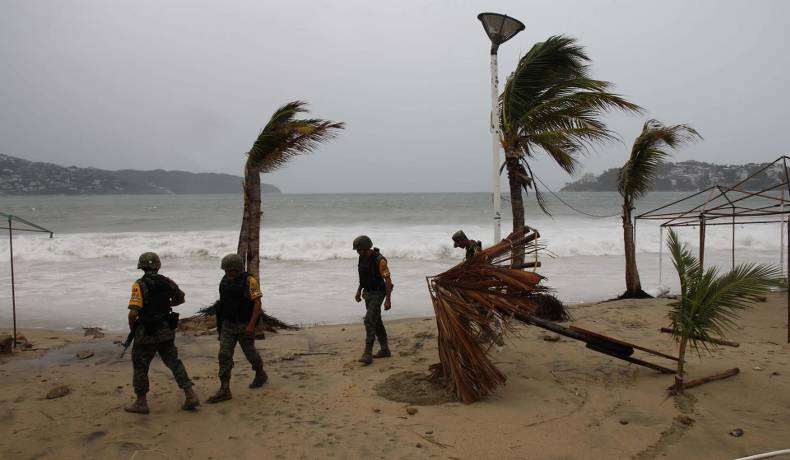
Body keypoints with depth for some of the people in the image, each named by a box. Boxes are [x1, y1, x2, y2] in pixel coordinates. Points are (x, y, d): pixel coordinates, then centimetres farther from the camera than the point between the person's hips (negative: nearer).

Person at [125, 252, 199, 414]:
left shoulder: (140, 285, -15)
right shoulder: (167, 281, 1)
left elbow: (134, 312, -21)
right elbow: (180, 298, 15)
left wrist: (131, 327, -3)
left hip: (146, 333, -5)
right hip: (166, 330, 5)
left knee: (140, 366, 12)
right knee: (174, 362, 12)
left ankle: (141, 402, 21)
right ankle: (190, 395, 6)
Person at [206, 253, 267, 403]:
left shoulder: (249, 281, -16)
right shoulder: (225, 281, 3)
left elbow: (257, 303, -19)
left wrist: (251, 325, -24)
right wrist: (220, 321, 18)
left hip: (244, 326, -5)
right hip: (227, 325, 5)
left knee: (250, 353, 11)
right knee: (224, 356, -2)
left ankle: (260, 375, 38)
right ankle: (224, 390, 1)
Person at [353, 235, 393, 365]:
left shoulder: (379, 260, -22)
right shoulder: (362, 258, 4)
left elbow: (388, 280, -20)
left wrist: (388, 300, -22)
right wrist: (359, 291, 14)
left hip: (377, 294, -9)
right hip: (368, 293, 9)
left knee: (369, 321, -16)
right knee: (376, 322, 13)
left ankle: (368, 354, -14)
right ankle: (385, 350, 24)